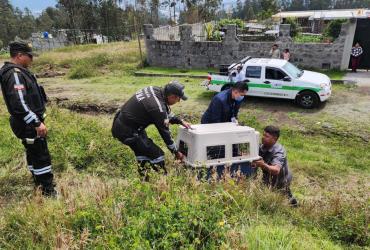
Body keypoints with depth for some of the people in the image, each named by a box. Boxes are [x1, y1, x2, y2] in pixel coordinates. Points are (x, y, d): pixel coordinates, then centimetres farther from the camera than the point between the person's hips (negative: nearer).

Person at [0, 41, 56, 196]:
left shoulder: (17, 71, 12)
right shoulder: (15, 74, -21)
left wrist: (36, 120, 24)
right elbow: (19, 104, -30)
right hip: (28, 124, -11)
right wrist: (37, 123, -28)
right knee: (42, 156, -4)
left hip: (29, 123, 11)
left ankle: (40, 183, 37)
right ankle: (48, 191, 6)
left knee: (33, 153, 21)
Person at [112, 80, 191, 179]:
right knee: (157, 154, -2)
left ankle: (145, 179, 33)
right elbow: (164, 132, -13)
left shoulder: (154, 90, 0)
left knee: (142, 150, 23)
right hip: (127, 132, -10)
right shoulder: (158, 107, -24)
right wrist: (176, 152, -1)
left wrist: (181, 121, 15)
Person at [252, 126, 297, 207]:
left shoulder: (279, 151, -30)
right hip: (268, 179, 6)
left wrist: (263, 165, -61)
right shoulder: (262, 147, -11)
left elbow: (276, 170, -44)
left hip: (280, 182, -6)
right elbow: (256, 162, -3)